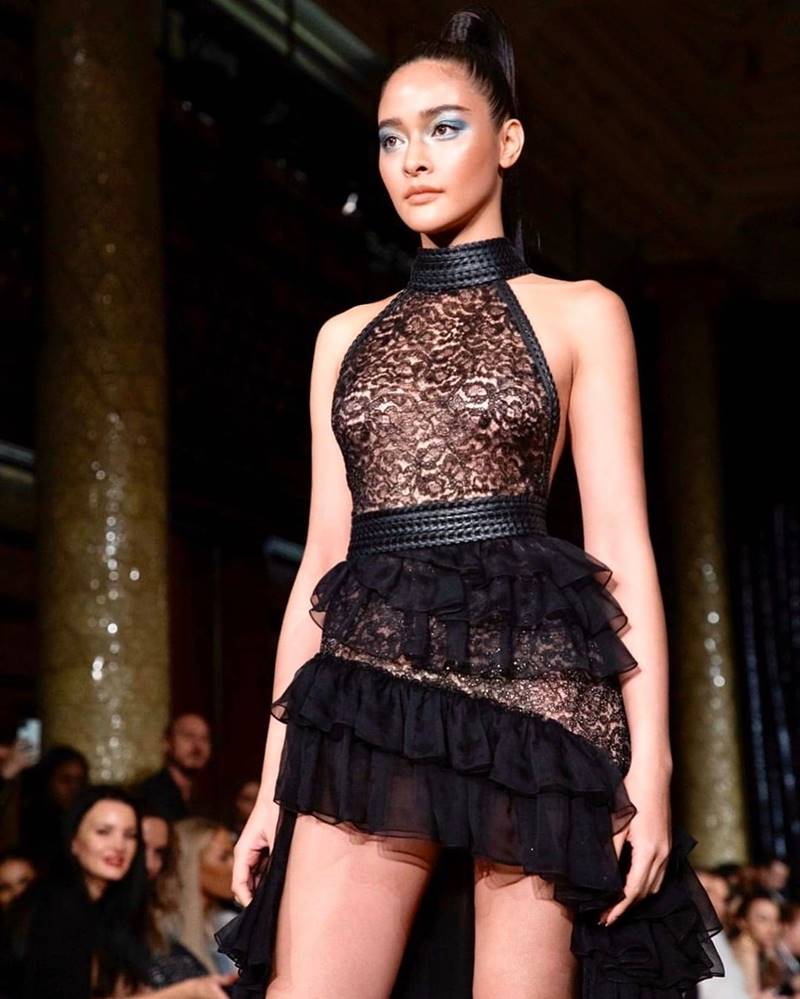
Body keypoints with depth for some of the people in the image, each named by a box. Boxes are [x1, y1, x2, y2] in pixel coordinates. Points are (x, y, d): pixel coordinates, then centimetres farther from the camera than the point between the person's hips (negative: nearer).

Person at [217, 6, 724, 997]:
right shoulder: (347, 336, 20)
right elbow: (323, 552, 16)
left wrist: (649, 765, -7)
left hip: (530, 672, -3)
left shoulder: (579, 314, 10)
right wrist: (274, 778, 10)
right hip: (371, 684, 3)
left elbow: (622, 547, 3)